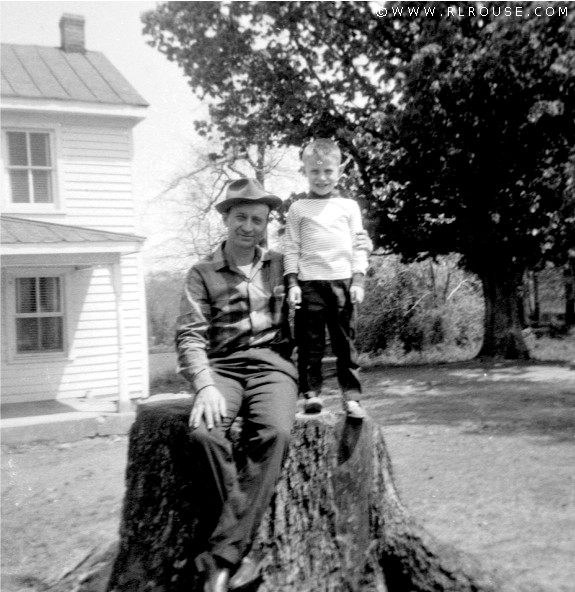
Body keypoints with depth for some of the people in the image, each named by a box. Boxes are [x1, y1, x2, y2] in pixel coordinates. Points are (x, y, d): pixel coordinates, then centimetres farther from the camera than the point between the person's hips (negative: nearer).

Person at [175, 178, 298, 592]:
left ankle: (223, 555, -27)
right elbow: (190, 336, 1)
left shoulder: (281, 267, 16)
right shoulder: (202, 274, 11)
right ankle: (240, 553, -20)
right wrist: (205, 386, -15)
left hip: (272, 364, 0)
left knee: (275, 434, -31)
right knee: (205, 432, -31)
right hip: (222, 367, 0)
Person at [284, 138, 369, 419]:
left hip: (342, 281, 1)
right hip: (309, 282, -1)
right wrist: (292, 284, -3)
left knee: (344, 340, 3)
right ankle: (311, 392, 8)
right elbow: (291, 248, 5)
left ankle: (351, 396, 7)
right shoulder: (298, 209, 8)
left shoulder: (349, 206, 10)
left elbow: (358, 246, 9)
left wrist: (358, 281, 0)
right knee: (310, 341, 0)